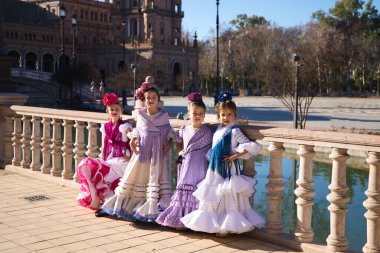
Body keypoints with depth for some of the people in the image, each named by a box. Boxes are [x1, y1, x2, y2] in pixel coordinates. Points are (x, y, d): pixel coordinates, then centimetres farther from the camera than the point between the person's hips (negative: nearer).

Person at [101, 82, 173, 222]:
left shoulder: (164, 115, 1)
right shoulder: (140, 114, 6)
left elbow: (169, 133, 3)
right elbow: (137, 132, 13)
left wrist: (168, 145, -11)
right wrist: (133, 143, -1)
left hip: (157, 151, -2)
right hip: (142, 150, 2)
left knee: (155, 176, -4)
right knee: (135, 175, 8)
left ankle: (152, 208, 2)